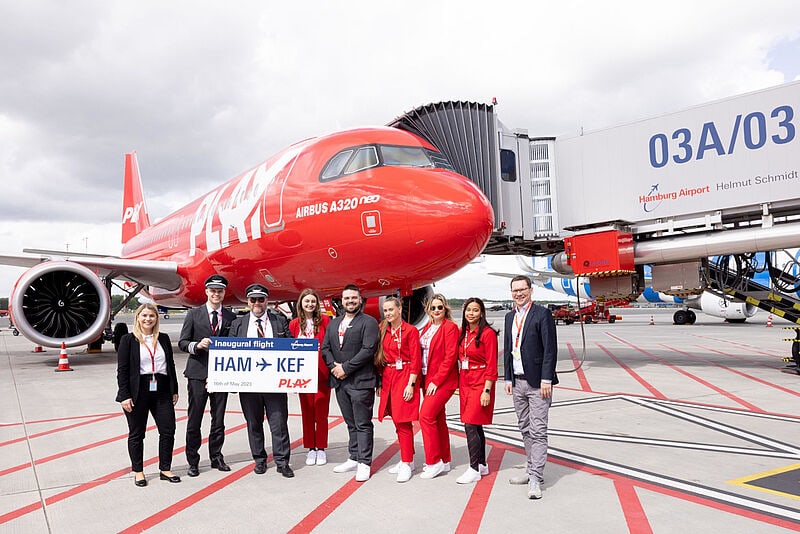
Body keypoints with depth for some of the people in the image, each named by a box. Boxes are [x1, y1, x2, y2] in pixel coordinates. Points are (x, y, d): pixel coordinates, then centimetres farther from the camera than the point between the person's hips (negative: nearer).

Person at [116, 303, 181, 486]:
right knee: (136, 433, 8)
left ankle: (165, 469, 17)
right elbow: (122, 369, -5)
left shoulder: (164, 339, 9)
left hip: (161, 391, 3)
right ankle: (138, 471, 22)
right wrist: (124, 395, -11)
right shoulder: (128, 340, -2)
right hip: (137, 393, -3)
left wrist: (174, 390, 10)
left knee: (168, 430, 3)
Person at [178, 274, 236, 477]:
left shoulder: (231, 317, 8)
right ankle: (193, 461, 13)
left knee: (218, 419, 10)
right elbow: (182, 342, 2)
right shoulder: (194, 314, 4)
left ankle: (216, 457, 23)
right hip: (198, 373, -2)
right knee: (194, 419, 2)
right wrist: (197, 345, -18)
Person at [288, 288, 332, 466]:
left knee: (321, 412, 2)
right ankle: (310, 449, 18)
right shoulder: (294, 324, 7)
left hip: (322, 371, -2)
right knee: (307, 411, 7)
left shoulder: (324, 320, 2)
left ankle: (321, 449, 14)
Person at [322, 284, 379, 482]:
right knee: (350, 423, 15)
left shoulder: (369, 322, -5)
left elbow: (368, 350, -15)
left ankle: (364, 463, 6)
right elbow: (325, 348, 11)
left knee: (363, 424, 0)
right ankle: (354, 459, 25)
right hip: (340, 381, 6)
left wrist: (345, 368, -15)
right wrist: (334, 367, -6)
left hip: (360, 382, -6)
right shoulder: (333, 323, 15)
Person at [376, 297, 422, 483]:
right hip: (388, 378, 6)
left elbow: (416, 360, -10)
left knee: (403, 422, -6)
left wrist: (411, 384, -15)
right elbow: (380, 358, 13)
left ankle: (406, 464, 4)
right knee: (397, 421, 11)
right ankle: (408, 460, 23)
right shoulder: (383, 331, 10)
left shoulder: (410, 331, -8)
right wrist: (379, 382, 9)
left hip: (405, 378, -6)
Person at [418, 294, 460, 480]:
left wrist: (436, 380, -18)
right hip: (428, 379, 8)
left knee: (426, 415, -15)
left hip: (443, 380, -8)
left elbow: (450, 357, -16)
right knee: (438, 419, 13)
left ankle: (434, 462, -4)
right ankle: (444, 461, 24)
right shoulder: (427, 327, 13)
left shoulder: (450, 327, -11)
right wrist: (425, 380, 7)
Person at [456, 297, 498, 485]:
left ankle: (474, 469, -2)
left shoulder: (488, 333, -11)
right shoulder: (463, 333, 10)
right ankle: (482, 465, 23)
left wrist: (487, 390, -17)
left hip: (480, 384, -7)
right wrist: (458, 382, 9)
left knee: (470, 425, -10)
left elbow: (491, 365, -13)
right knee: (476, 426, 13)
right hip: (465, 382, 7)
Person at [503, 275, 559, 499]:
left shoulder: (542, 314, -8)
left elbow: (550, 349, -12)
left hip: (537, 383, -7)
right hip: (518, 382, 7)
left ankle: (535, 479, -2)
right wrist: (508, 378, 11)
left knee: (538, 431, -5)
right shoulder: (510, 317, 13)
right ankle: (531, 469, 25)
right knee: (525, 430, 14)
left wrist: (546, 380, -16)